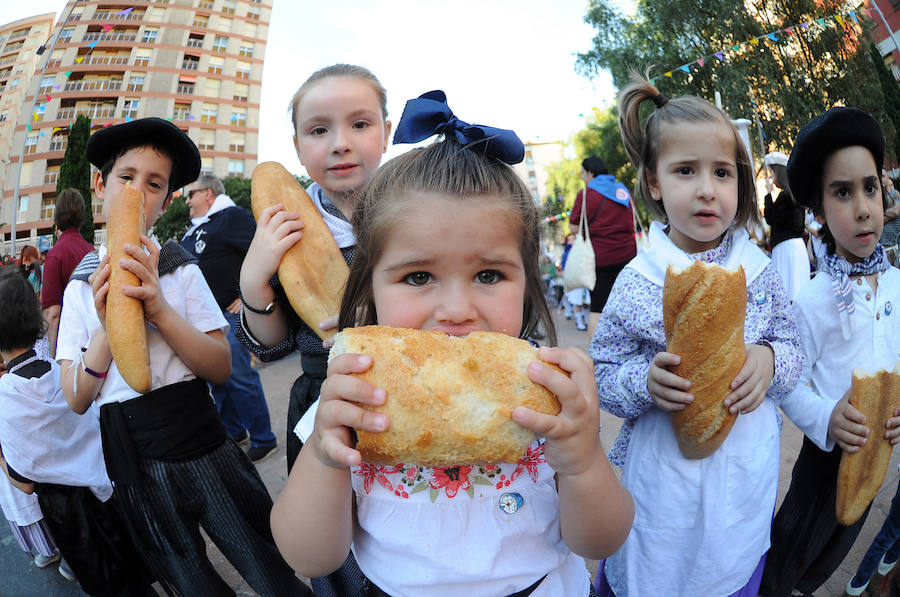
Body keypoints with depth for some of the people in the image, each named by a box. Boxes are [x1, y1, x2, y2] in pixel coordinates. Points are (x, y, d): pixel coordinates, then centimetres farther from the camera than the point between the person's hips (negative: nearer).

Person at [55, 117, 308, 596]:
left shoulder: (181, 270, -2)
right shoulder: (80, 287, 3)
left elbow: (222, 368, -10)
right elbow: (75, 400, -2)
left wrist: (159, 308, -23)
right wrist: (106, 327, -18)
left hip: (203, 451, -2)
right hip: (133, 466, 2)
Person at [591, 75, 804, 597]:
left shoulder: (760, 269, -4)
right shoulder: (637, 281, -13)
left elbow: (795, 349, 5)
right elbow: (602, 374, -8)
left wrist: (771, 360, -17)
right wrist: (644, 381, -28)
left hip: (748, 474, 3)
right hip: (661, 480, -2)